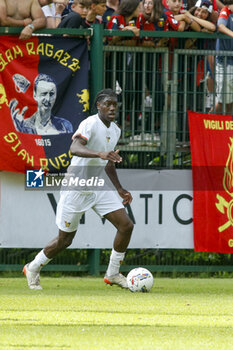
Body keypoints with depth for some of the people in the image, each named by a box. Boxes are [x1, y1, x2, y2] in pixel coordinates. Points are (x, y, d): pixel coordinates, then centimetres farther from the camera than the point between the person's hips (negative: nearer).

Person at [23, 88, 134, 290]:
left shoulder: (115, 130, 9)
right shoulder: (90, 124, -18)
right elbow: (75, 148, -37)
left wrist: (120, 189, 23)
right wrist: (100, 154, -51)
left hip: (98, 187, 7)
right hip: (76, 188, -7)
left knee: (126, 225, -6)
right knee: (65, 240, 1)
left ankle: (113, 274, 7)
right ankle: (33, 268, 26)